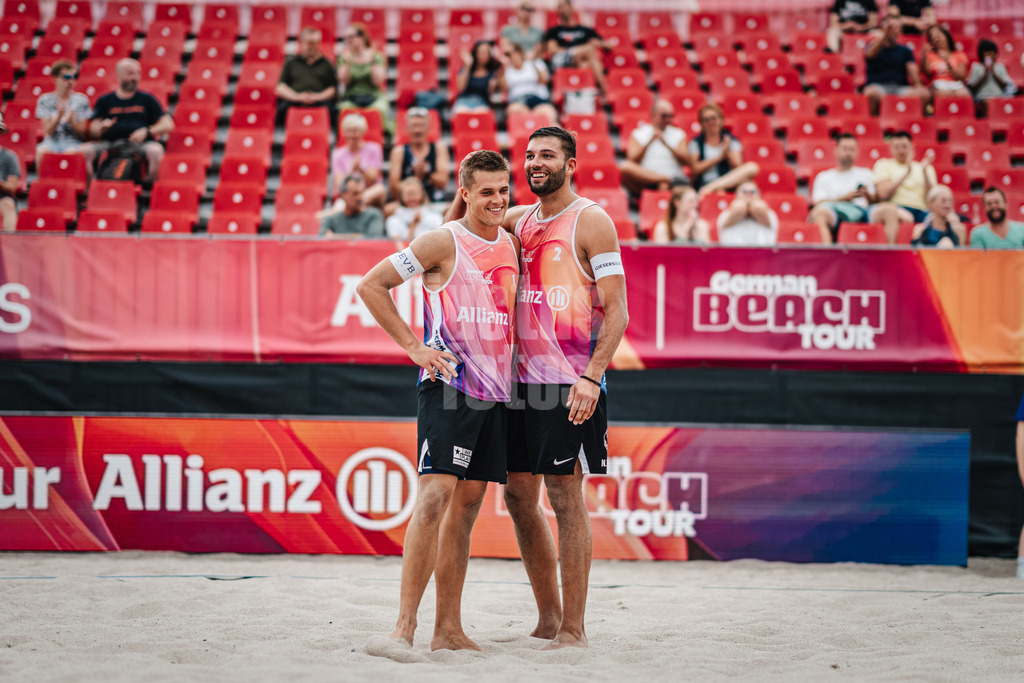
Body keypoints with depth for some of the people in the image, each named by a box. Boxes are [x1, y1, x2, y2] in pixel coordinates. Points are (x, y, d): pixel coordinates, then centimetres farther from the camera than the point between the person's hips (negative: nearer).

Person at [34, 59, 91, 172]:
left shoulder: (81, 100, 5)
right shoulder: (45, 100, 4)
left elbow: (82, 132, 2)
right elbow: (48, 131, -1)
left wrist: (71, 120, -18)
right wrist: (59, 115, -18)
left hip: (73, 142, -1)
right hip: (52, 141, 1)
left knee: (72, 151, -36)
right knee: (41, 150, -34)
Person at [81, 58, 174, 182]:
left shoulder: (146, 99, 20)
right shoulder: (105, 101, 20)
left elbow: (168, 125, 12)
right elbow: (93, 130, 14)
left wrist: (146, 132, -4)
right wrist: (101, 128, -10)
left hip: (140, 143, -1)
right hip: (110, 142, 1)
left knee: (155, 151, -35)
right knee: (85, 150, -29)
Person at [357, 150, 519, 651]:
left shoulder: (510, 243, 14)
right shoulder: (444, 242, -7)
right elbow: (371, 285, -6)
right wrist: (414, 346, -9)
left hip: (494, 388, 7)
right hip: (449, 385, -7)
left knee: (468, 502, 7)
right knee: (435, 493, -17)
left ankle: (448, 629, 10)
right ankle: (404, 625, -18)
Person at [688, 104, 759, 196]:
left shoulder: (731, 140, 17)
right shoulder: (695, 143, 13)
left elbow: (738, 167, 7)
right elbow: (695, 169, 0)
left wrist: (727, 152, -11)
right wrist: (719, 157, -3)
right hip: (703, 184, -6)